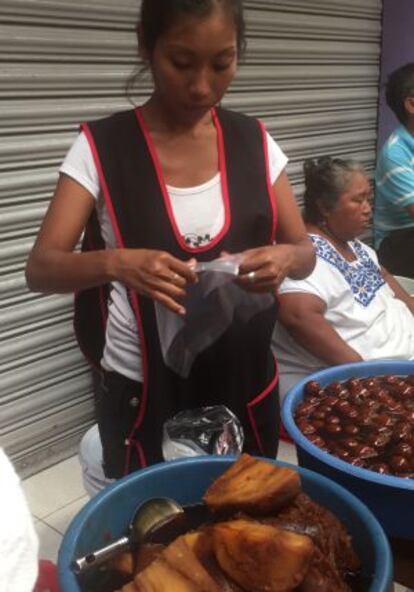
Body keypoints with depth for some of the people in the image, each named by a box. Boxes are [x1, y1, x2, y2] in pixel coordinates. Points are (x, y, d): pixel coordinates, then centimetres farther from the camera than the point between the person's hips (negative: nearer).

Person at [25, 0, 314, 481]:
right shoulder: (101, 148, -10)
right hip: (144, 392, -2)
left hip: (245, 382, 3)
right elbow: (40, 269, -14)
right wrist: (116, 263, -34)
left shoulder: (254, 142, -1)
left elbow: (306, 254, 2)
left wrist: (285, 258, -21)